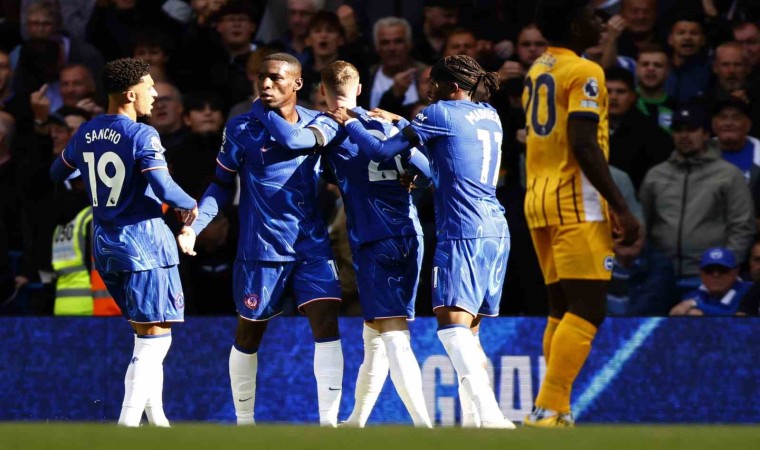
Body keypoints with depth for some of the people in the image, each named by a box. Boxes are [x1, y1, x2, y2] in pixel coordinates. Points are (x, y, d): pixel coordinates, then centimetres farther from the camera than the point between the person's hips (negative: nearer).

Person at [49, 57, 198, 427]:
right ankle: (127, 426, -14)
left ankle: (155, 417, 20)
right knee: (154, 340, -5)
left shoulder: (86, 133, 7)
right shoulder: (143, 136, -14)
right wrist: (190, 205, -3)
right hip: (144, 246, -8)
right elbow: (164, 188, -23)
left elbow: (57, 174, 22)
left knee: (146, 335, 20)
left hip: (105, 245, 8)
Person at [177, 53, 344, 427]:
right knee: (248, 335, 8)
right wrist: (194, 225, -8)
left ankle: (329, 421, -14)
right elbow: (222, 186, 3)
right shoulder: (241, 129, -5)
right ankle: (244, 421, 24)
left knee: (326, 323, -14)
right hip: (261, 247, -1)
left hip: (312, 244, 1)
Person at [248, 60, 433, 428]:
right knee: (374, 334, 14)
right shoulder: (388, 122, 17)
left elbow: (292, 139, -20)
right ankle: (356, 421, 22)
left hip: (373, 241, -6)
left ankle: (423, 423, -21)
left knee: (392, 333, -10)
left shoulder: (333, 125, -1)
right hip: (411, 235, 6)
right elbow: (427, 173, 21)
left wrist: (261, 111, -4)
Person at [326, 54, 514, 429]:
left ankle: (491, 415, -33)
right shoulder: (490, 117, 18)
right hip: (496, 230, 9)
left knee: (452, 324, -17)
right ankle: (475, 413, 8)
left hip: (462, 233, -8)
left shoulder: (440, 113, -4)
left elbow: (382, 151, -2)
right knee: (468, 332, 12)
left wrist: (348, 121, 14)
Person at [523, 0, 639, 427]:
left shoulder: (537, 70, 16)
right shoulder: (584, 73, -11)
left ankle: (557, 410, 11)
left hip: (539, 200, 9)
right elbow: (584, 146, -20)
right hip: (576, 204, -9)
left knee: (563, 308, 13)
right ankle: (547, 410, -18)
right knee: (587, 309, -10)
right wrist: (621, 208, -18)